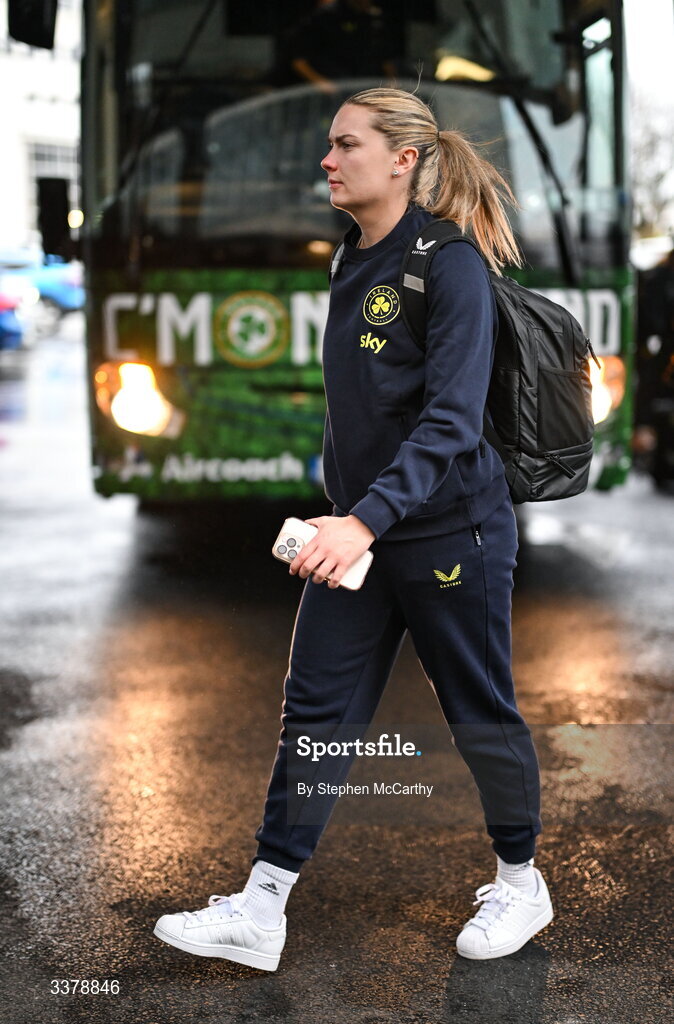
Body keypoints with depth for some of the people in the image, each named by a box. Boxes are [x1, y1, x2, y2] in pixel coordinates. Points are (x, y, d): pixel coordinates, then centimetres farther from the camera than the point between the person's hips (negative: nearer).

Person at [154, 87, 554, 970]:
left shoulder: (450, 265, -16)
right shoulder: (354, 263, 8)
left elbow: (453, 417, -26)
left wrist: (368, 519, -35)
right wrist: (340, 512, 18)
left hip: (449, 530, -7)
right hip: (359, 529, 7)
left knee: (480, 714, 8)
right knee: (315, 710, 5)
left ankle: (521, 883, 30)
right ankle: (259, 912, 11)